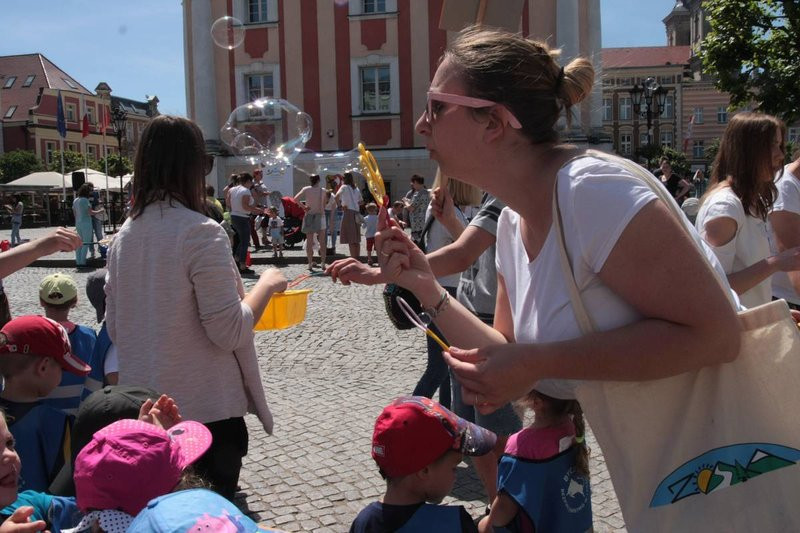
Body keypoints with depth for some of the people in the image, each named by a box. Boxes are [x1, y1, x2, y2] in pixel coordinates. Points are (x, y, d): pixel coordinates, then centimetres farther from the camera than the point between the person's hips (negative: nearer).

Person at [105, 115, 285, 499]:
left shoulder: (125, 235, 4)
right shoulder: (200, 232, -18)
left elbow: (115, 328, 11)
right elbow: (229, 332, -18)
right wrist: (267, 284, -5)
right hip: (205, 409, -7)